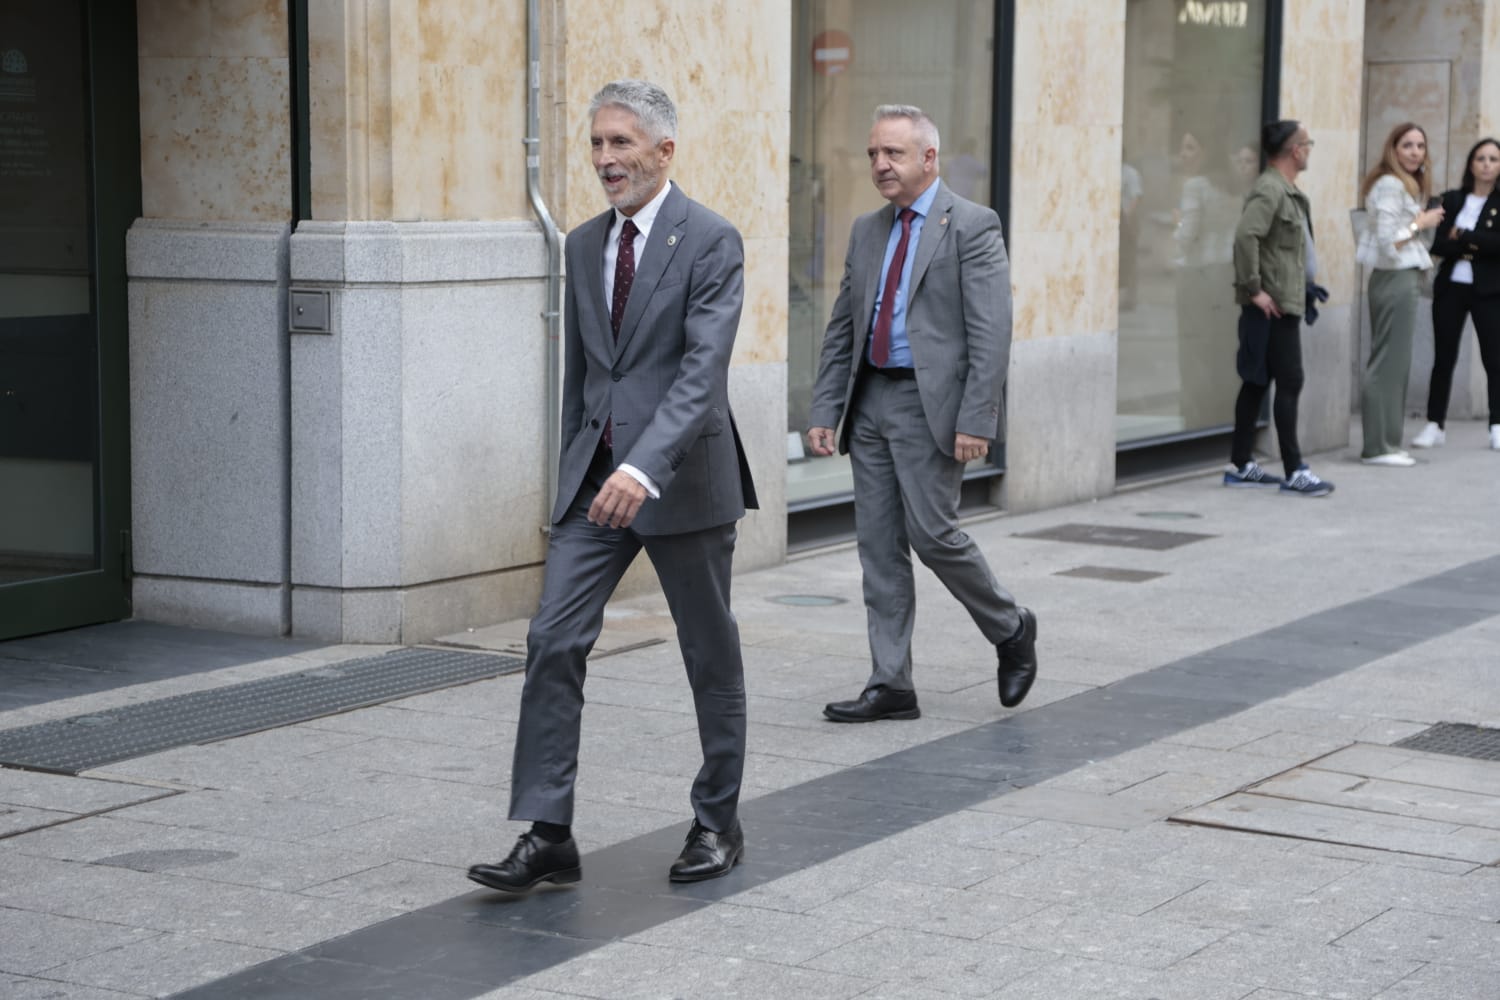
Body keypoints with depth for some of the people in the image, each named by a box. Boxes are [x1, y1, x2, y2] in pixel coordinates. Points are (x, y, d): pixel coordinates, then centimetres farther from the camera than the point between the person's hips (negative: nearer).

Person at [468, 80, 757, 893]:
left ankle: (718, 823, 23)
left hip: (682, 479, -5)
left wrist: (645, 468, -34)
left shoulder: (709, 242, -11)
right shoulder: (584, 245, 10)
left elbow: (703, 369, -22)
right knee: (553, 642, -6)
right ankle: (546, 835, -4)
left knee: (710, 656, 8)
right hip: (595, 475, 6)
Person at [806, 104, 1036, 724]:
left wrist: (976, 420, -19)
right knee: (878, 546, 6)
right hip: (871, 400, 7)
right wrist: (824, 411, 8)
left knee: (932, 534, -8)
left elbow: (991, 333, -12)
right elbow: (842, 330, 16)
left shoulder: (971, 226, -6)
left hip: (932, 403, -7)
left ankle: (1011, 630, 18)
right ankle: (890, 685, 12)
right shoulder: (867, 232, 14)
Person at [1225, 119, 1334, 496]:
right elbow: (1245, 235, -28)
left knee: (1257, 382, 12)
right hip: (1274, 305, -10)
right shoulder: (1269, 190, -16)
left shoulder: (1285, 190, 16)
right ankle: (1295, 472, -6)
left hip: (1285, 303, 10)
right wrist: (1253, 289, -24)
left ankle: (1241, 466, 18)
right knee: (1289, 384, -8)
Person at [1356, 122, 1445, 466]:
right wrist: (1420, 224, -12)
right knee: (1390, 363, -7)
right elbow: (1388, 241, -21)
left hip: (1404, 279, 10)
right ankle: (1378, 446, -5)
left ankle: (1385, 443, 13)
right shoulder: (1390, 185, -14)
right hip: (1395, 279, -10)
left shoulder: (1407, 185, 18)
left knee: (1395, 363, 10)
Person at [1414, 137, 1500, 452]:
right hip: (1450, 287, 2)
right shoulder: (1451, 200, 7)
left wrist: (1462, 238, -14)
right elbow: (1438, 244, -3)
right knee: (1443, 358, 4)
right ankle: (1434, 425, 10)